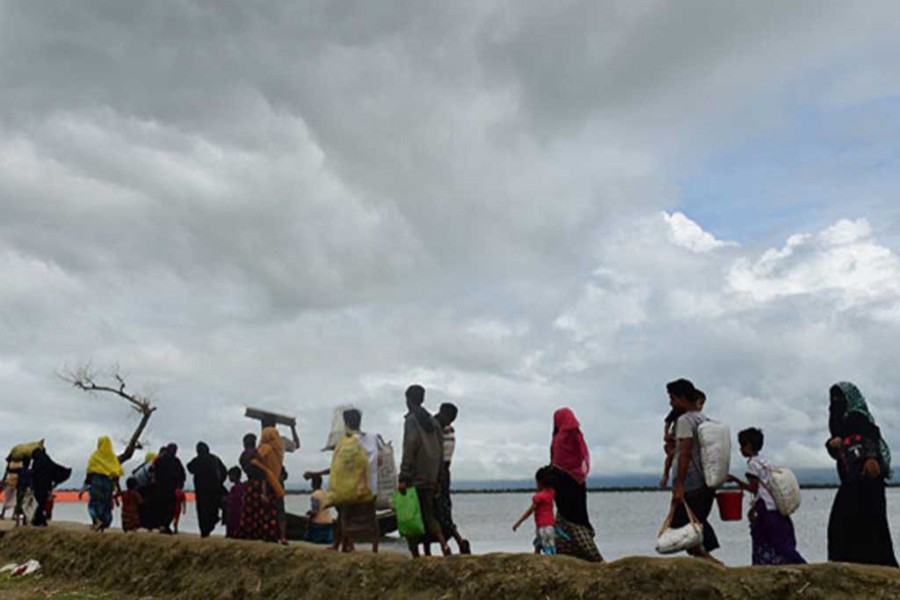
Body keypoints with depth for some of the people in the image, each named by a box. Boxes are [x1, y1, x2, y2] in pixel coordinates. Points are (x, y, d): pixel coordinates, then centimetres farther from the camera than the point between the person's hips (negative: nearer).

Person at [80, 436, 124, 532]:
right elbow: (118, 473, 6)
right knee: (106, 505, 9)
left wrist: (84, 488, 5)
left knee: (94, 502, 0)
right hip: (109, 483, 3)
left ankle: (97, 520, -26)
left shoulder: (95, 456, 1)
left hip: (97, 481, -3)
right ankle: (104, 526, -1)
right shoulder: (113, 457, 9)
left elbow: (90, 473, -1)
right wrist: (116, 488, 13)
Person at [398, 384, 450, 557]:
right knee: (428, 515, 15)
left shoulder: (412, 420, -10)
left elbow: (409, 449, -18)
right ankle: (444, 544, -3)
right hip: (431, 478, 7)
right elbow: (440, 449, 13)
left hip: (415, 478, -7)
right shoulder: (432, 421, 13)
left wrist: (403, 478, -16)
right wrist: (437, 476, 18)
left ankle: (415, 555, 1)